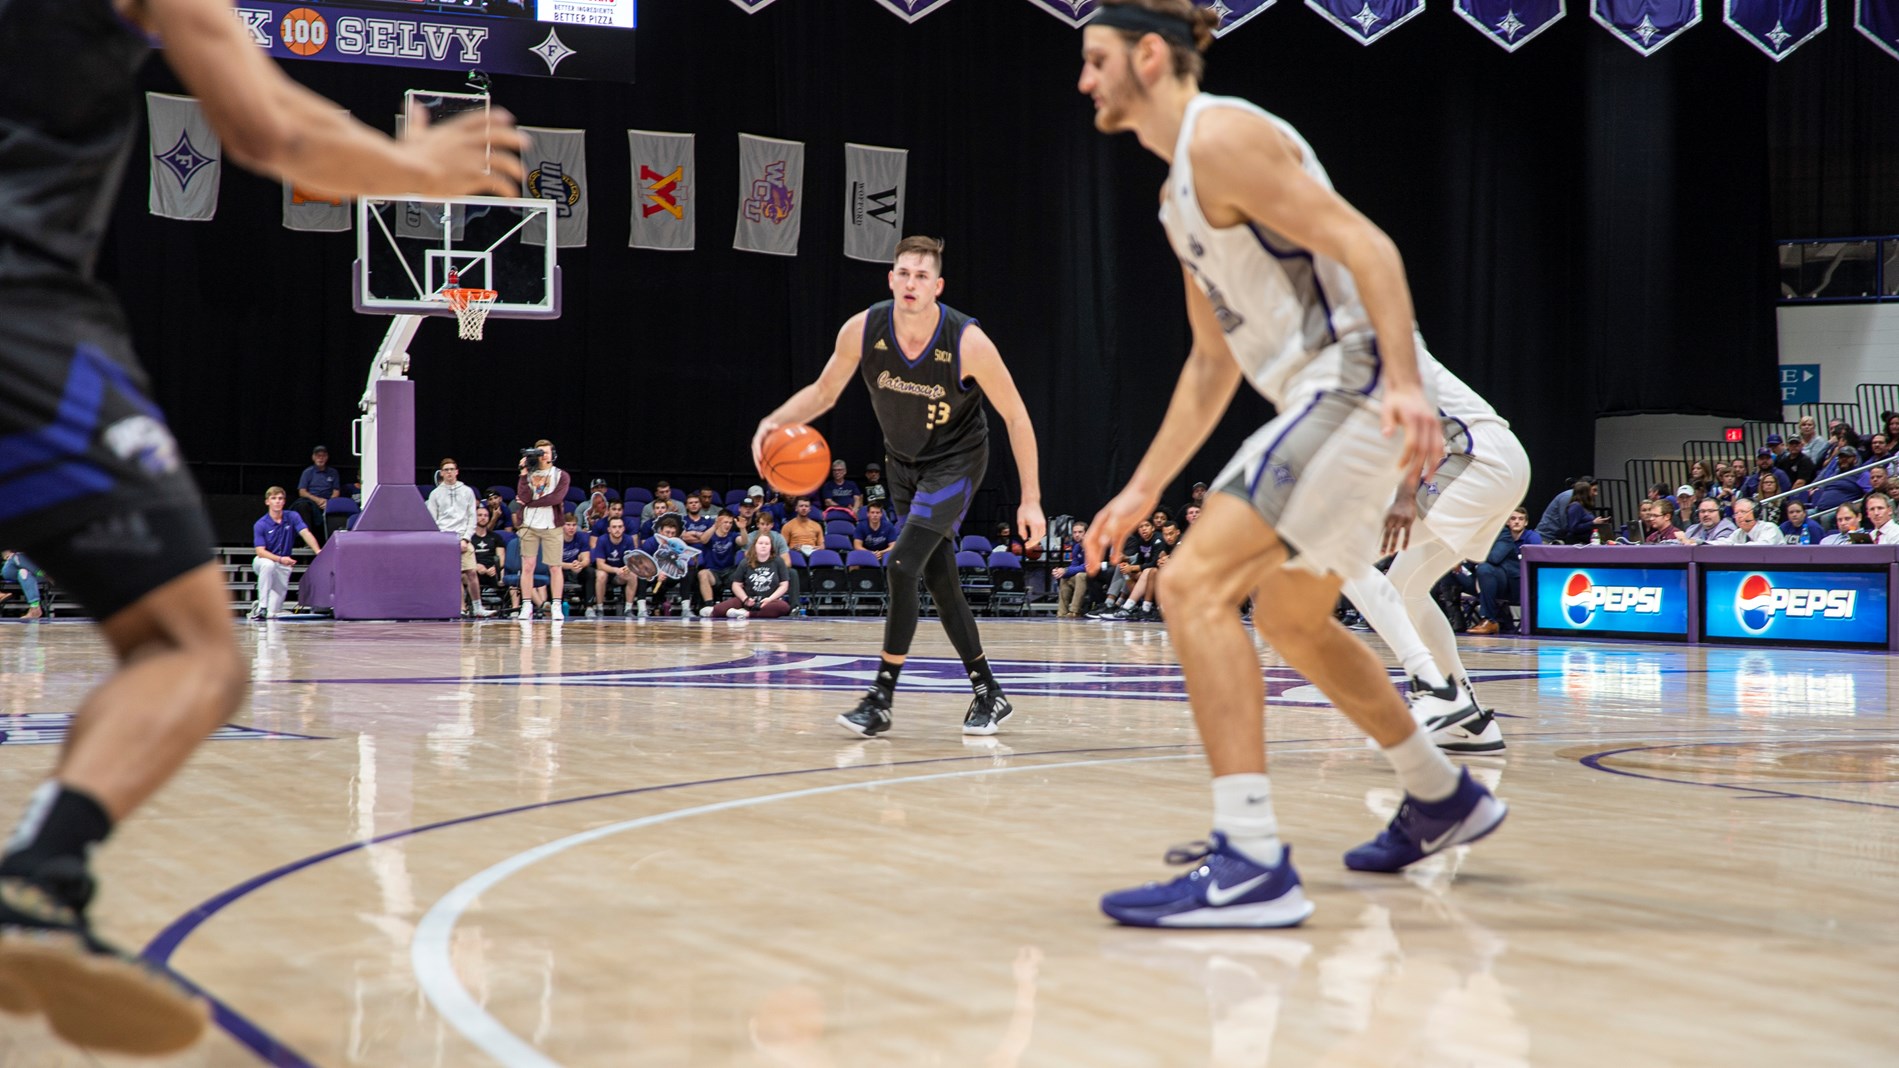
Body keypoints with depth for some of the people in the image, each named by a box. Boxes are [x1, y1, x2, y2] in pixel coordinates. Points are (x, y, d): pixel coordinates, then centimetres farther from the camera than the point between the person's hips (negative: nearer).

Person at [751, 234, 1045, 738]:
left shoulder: (968, 342, -27)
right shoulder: (863, 330, -17)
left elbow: (1015, 417, -17)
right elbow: (824, 392, -1)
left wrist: (1031, 499, -18)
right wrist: (776, 421, -20)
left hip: (956, 461, -5)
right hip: (904, 463, 5)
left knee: (901, 565, -19)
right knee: (940, 580, 7)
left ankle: (882, 697, -10)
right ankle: (989, 694, 20)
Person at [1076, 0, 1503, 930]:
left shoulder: (1221, 136, -10)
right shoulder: (1182, 188, 21)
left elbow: (1364, 246, -19)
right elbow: (1213, 363, 27)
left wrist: (1404, 384, -30)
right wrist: (1143, 489, 26)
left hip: (1356, 385, -11)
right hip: (1331, 399, 11)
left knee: (1197, 583, -19)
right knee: (1290, 619, 24)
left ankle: (1252, 867, -23)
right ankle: (1443, 800, 39)